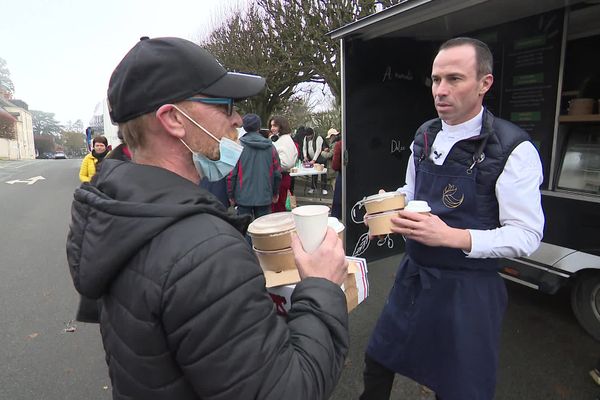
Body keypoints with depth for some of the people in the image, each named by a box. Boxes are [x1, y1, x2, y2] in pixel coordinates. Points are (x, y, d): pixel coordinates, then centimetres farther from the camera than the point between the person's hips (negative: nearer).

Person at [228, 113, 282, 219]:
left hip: (243, 197, -2)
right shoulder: (270, 146, 0)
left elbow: (231, 174, -7)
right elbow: (277, 173, 5)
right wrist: (275, 193, 17)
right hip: (265, 197, 2)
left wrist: (231, 195, 4)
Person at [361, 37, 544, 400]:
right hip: (414, 274, 5)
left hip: (468, 288, -5)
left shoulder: (513, 149, -17)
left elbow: (526, 236, -16)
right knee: (378, 362, 20)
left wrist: (453, 236, -29)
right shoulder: (425, 136, 1)